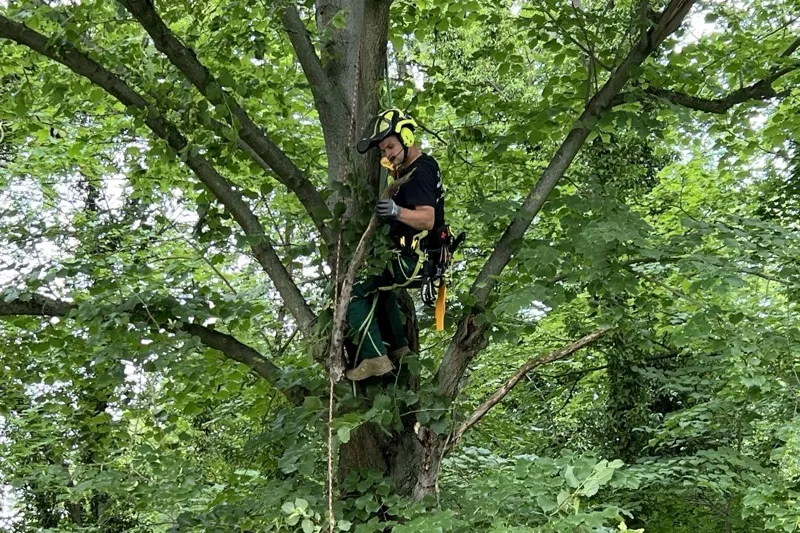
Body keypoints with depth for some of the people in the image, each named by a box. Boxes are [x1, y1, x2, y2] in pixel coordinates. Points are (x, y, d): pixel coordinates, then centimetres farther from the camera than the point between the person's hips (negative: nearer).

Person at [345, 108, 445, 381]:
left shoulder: (418, 173, -21)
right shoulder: (424, 165, 12)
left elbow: (428, 219, -33)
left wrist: (397, 212, -49)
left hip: (411, 260, -11)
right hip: (418, 256, 11)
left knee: (354, 292, -10)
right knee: (378, 289, 31)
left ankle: (373, 358, -14)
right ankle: (397, 347, 27)